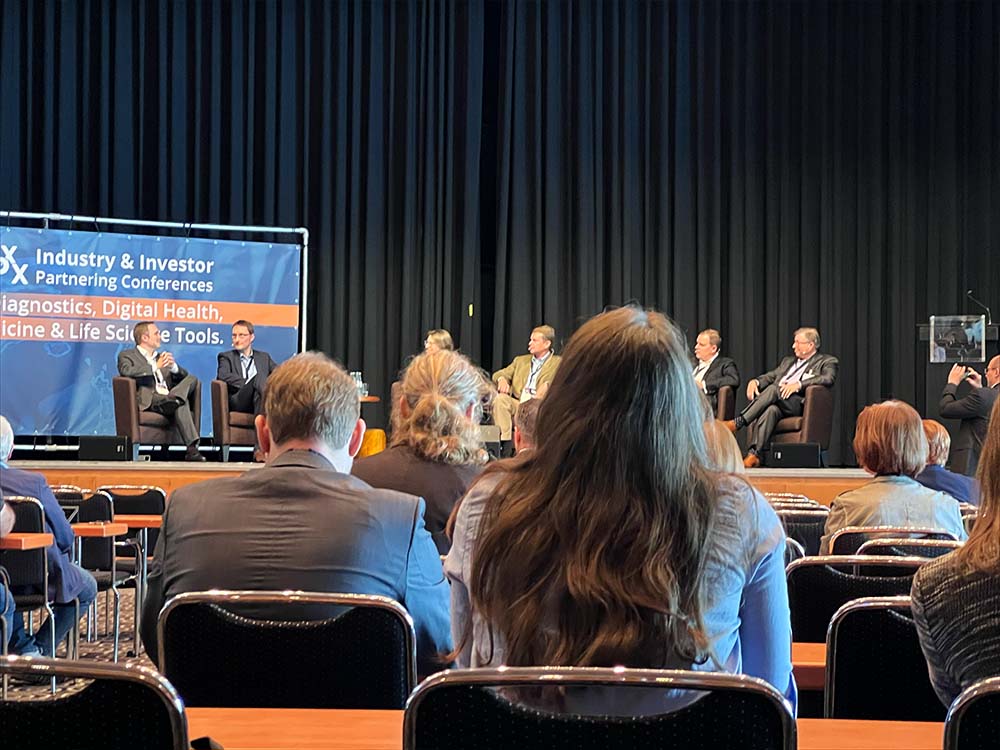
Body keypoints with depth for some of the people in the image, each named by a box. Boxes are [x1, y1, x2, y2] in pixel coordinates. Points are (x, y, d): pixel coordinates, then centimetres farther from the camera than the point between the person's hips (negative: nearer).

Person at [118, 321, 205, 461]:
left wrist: (173, 367, -1)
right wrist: (155, 367, -14)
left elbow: (184, 376, 23)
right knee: (181, 403, -35)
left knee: (192, 379, -19)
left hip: (167, 399, 6)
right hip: (148, 401, -6)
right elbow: (126, 371, -11)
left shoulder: (161, 357, 34)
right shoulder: (127, 355, 14)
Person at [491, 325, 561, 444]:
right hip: (517, 403, 4)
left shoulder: (558, 363, 14)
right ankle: (504, 440, -31)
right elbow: (498, 374, 22)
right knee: (500, 398, -27)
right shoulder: (521, 360, 28)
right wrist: (501, 379, -4)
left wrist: (547, 384, -23)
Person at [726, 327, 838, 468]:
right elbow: (770, 376, 24)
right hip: (775, 399, 4)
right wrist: (755, 381, -1)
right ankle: (754, 454, -47)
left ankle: (738, 422, -37)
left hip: (798, 403, -4)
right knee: (770, 410, -34)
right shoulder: (788, 361, 34)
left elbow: (829, 379, -8)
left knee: (773, 389, -32)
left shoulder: (827, 361, 13)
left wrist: (798, 384, -20)